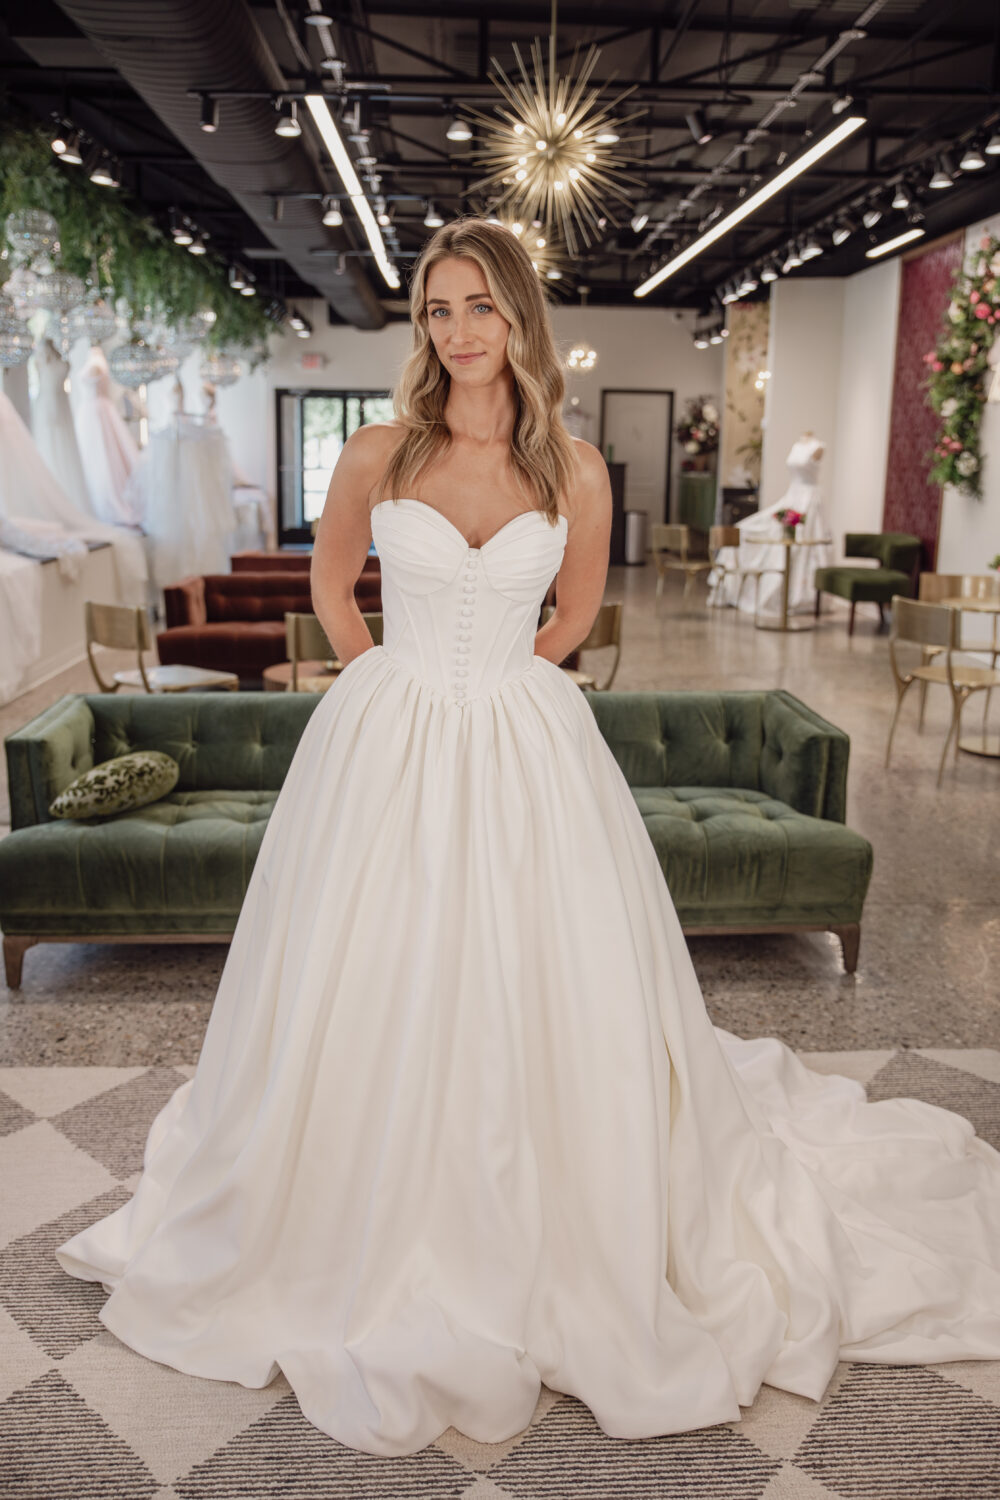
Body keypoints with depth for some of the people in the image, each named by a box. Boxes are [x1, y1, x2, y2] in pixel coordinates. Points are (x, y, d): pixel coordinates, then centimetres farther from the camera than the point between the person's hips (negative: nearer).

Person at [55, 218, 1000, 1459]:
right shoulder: (377, 456, -1)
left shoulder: (575, 472, -1)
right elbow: (332, 578, 15)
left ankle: (562, 1258, 31)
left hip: (524, 752, 0)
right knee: (375, 1004, 7)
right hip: (384, 750, 0)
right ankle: (373, 1246, 32)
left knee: (540, 1000, 5)